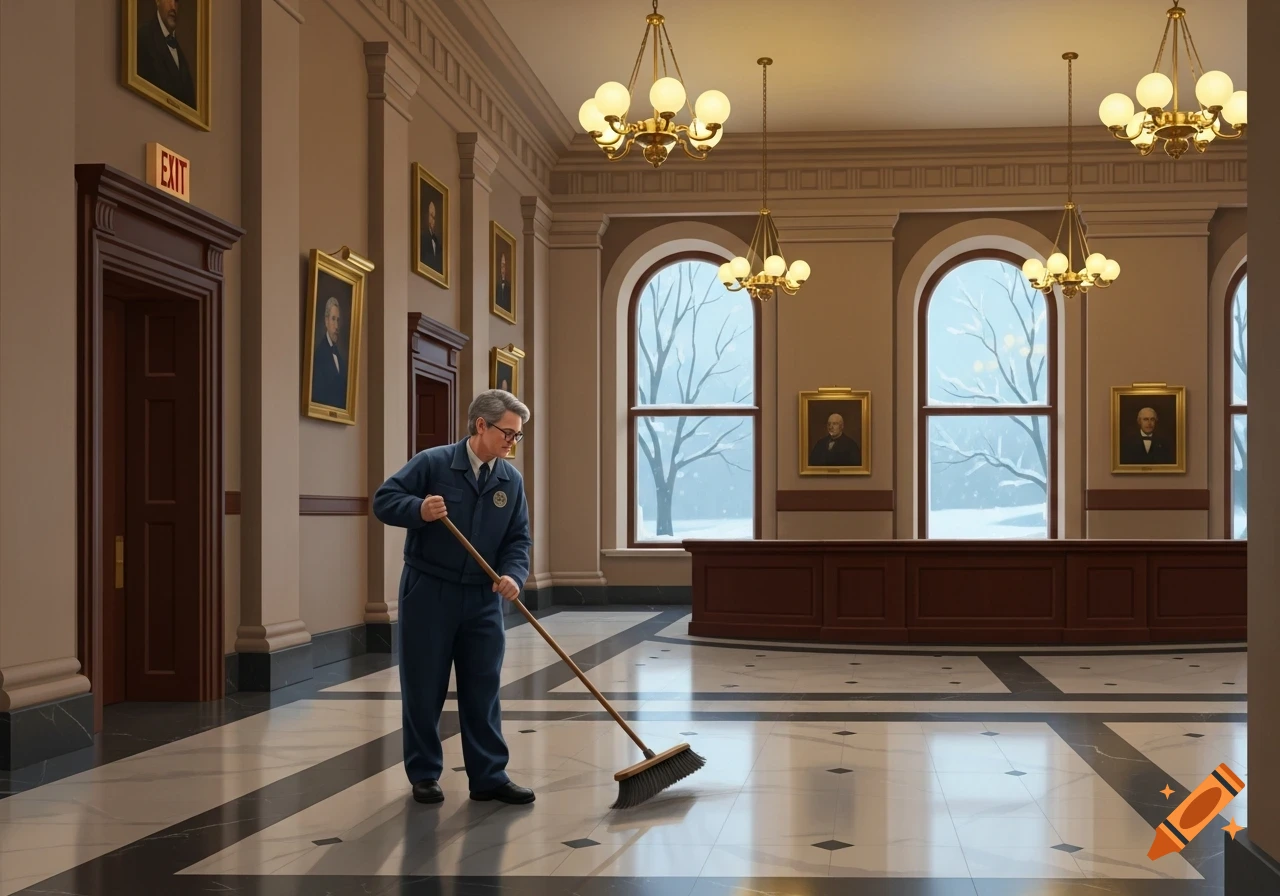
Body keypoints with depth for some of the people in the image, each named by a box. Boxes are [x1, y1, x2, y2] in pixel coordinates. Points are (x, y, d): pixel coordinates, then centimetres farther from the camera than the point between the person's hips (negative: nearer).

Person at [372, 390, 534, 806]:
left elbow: (518, 539, 5)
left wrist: (513, 575, -15)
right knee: (424, 689, 4)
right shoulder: (432, 463, -9)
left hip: (483, 598, 4)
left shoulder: (511, 480, 4)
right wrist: (419, 509, -30)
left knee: (483, 690, 4)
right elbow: (384, 500, -11)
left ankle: (489, 777, 10)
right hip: (428, 592, -4)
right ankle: (424, 775, 17)